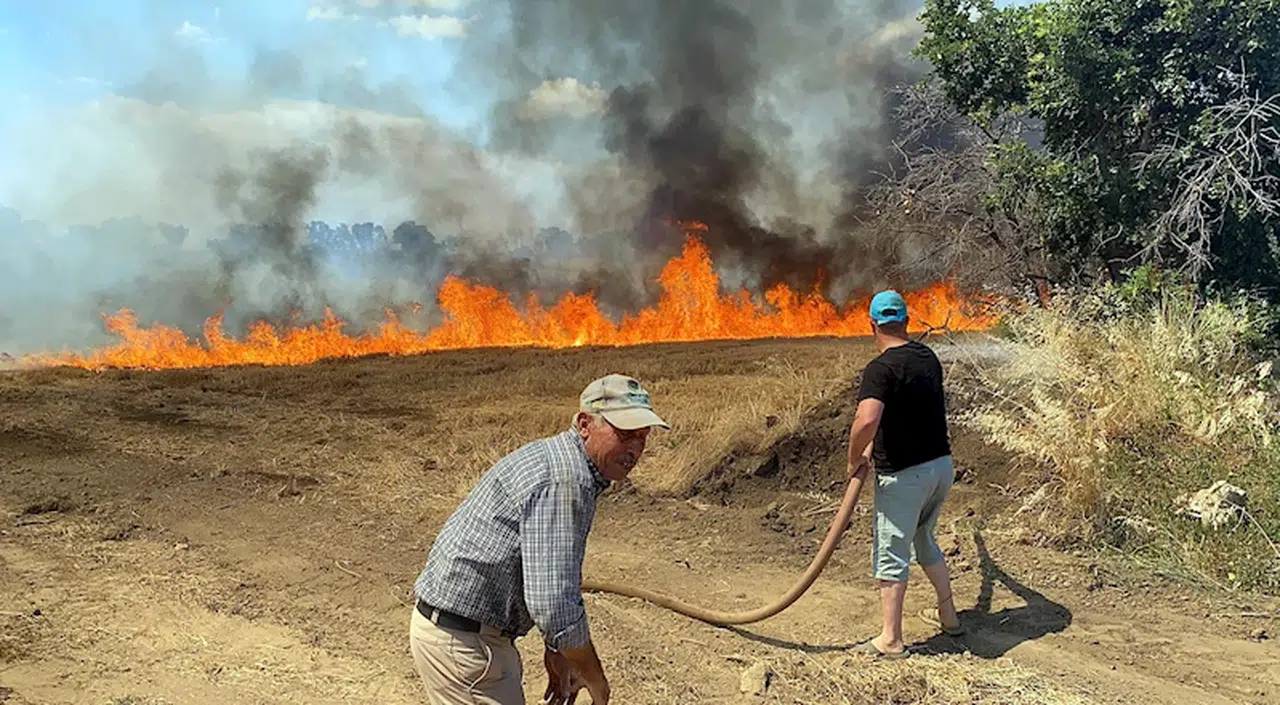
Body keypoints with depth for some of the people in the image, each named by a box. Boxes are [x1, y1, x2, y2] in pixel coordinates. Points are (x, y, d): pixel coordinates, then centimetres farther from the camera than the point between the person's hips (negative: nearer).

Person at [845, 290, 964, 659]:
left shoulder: (880, 369, -20)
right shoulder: (928, 357, 6)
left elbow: (866, 421, -34)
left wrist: (854, 460, -16)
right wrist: (871, 448, 18)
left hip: (904, 475, -8)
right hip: (941, 465, 8)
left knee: (891, 554, 4)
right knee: (923, 541, 27)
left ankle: (890, 639, 12)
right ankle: (947, 614, 37)